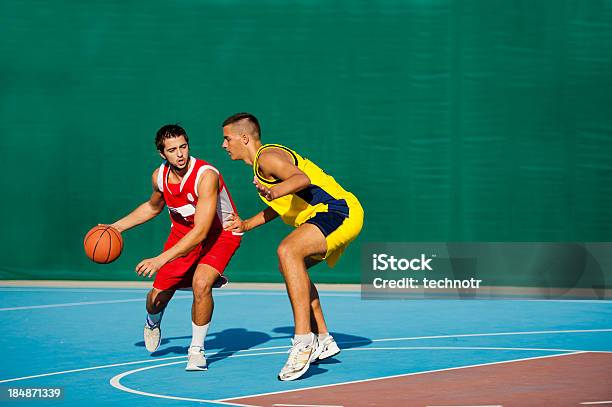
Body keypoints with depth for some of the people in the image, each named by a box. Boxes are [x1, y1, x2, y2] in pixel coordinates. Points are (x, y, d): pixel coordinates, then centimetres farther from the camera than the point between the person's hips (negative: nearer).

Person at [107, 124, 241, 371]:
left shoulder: (206, 175, -32)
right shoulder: (159, 176, -12)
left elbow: (201, 231, -38)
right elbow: (153, 207, 15)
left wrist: (162, 259, -43)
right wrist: (116, 227, 9)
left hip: (220, 233, -5)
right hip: (183, 231, 5)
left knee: (201, 283, -31)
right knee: (157, 299, 1)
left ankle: (197, 349, -9)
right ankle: (153, 322, 42)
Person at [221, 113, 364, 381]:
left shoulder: (267, 157, -10)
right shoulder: (260, 164, 22)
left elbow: (302, 178, -30)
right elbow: (280, 207, 36)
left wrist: (277, 190, -49)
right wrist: (246, 225, 36)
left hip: (339, 211, -12)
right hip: (333, 214, 12)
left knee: (288, 251, -31)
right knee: (294, 266, 24)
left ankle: (303, 340, -39)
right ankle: (323, 341, 28)